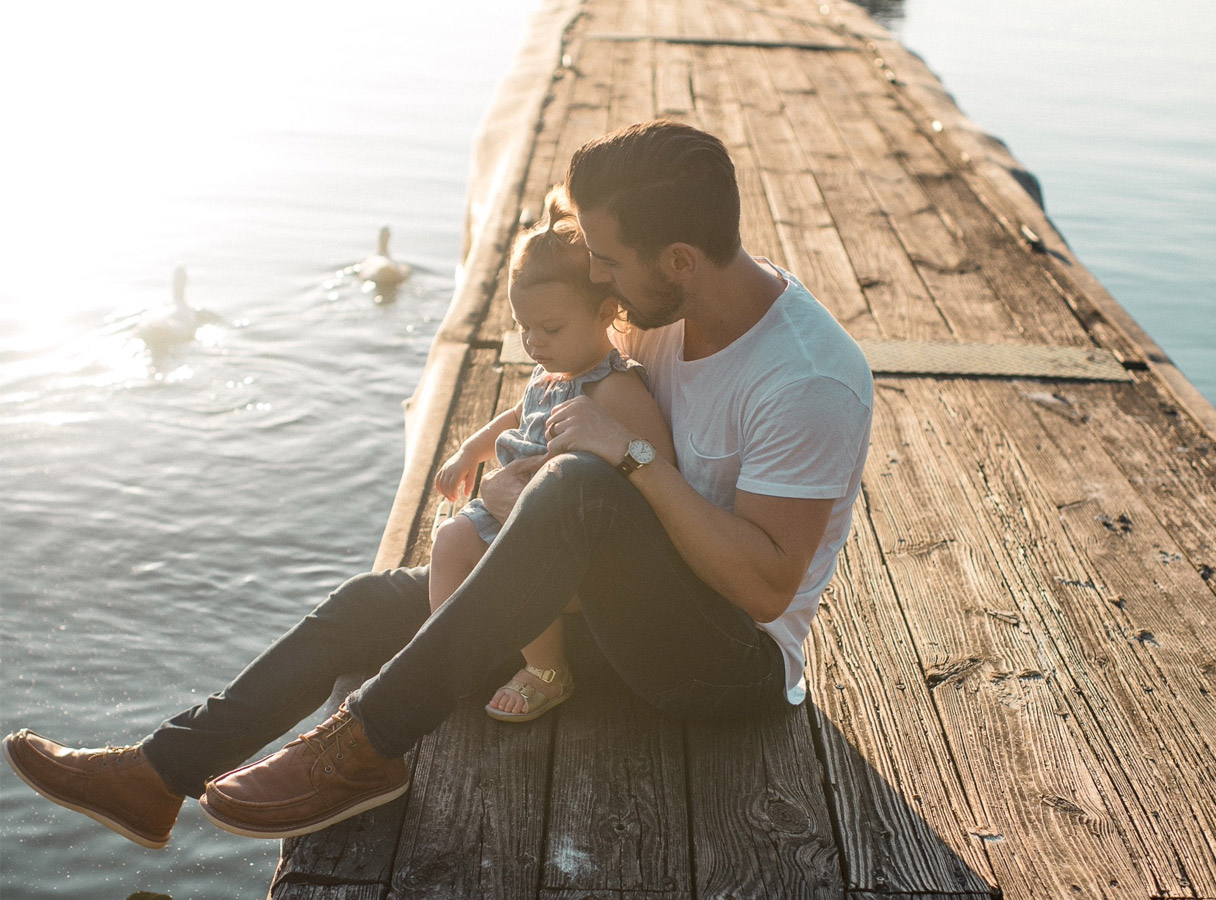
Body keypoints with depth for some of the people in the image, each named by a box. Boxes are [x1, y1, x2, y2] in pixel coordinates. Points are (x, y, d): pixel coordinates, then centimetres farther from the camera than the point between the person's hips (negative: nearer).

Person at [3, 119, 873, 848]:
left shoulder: (812, 382, -26)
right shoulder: (673, 310, -1)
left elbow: (766, 585, -28)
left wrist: (630, 457, -29)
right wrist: (524, 473, -5)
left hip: (738, 659, -8)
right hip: (632, 602, 8)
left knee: (580, 487, -37)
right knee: (373, 601, 3)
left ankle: (368, 746, -27)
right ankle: (158, 777, 8)